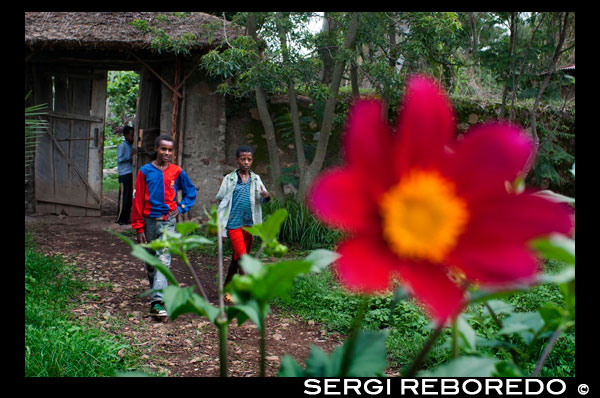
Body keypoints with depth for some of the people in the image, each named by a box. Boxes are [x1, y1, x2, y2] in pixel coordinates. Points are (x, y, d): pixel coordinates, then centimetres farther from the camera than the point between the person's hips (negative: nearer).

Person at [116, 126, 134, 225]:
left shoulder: (131, 146, 16)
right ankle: (120, 219, 2)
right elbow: (119, 159, -12)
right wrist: (130, 155, -17)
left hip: (131, 174, 8)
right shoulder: (122, 146, -7)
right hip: (124, 175, -8)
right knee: (123, 197, -5)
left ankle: (126, 218, 15)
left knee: (130, 198, 8)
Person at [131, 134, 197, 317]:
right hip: (149, 221, 1)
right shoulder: (145, 171, -1)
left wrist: (181, 208, 1)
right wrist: (139, 228, -3)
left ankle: (157, 301, -18)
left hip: (168, 221, -1)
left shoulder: (177, 172, 2)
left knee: (164, 260, -12)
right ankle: (155, 290, 35)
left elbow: (191, 191, 17)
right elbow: (138, 200, 0)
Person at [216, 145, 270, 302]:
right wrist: (221, 228, -2)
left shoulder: (255, 179, 9)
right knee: (243, 257, -12)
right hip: (234, 224, -4)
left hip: (249, 224, 4)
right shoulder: (229, 179, -1)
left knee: (237, 258, 14)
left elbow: (262, 199, 5)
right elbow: (221, 203, 1)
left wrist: (266, 196, -21)